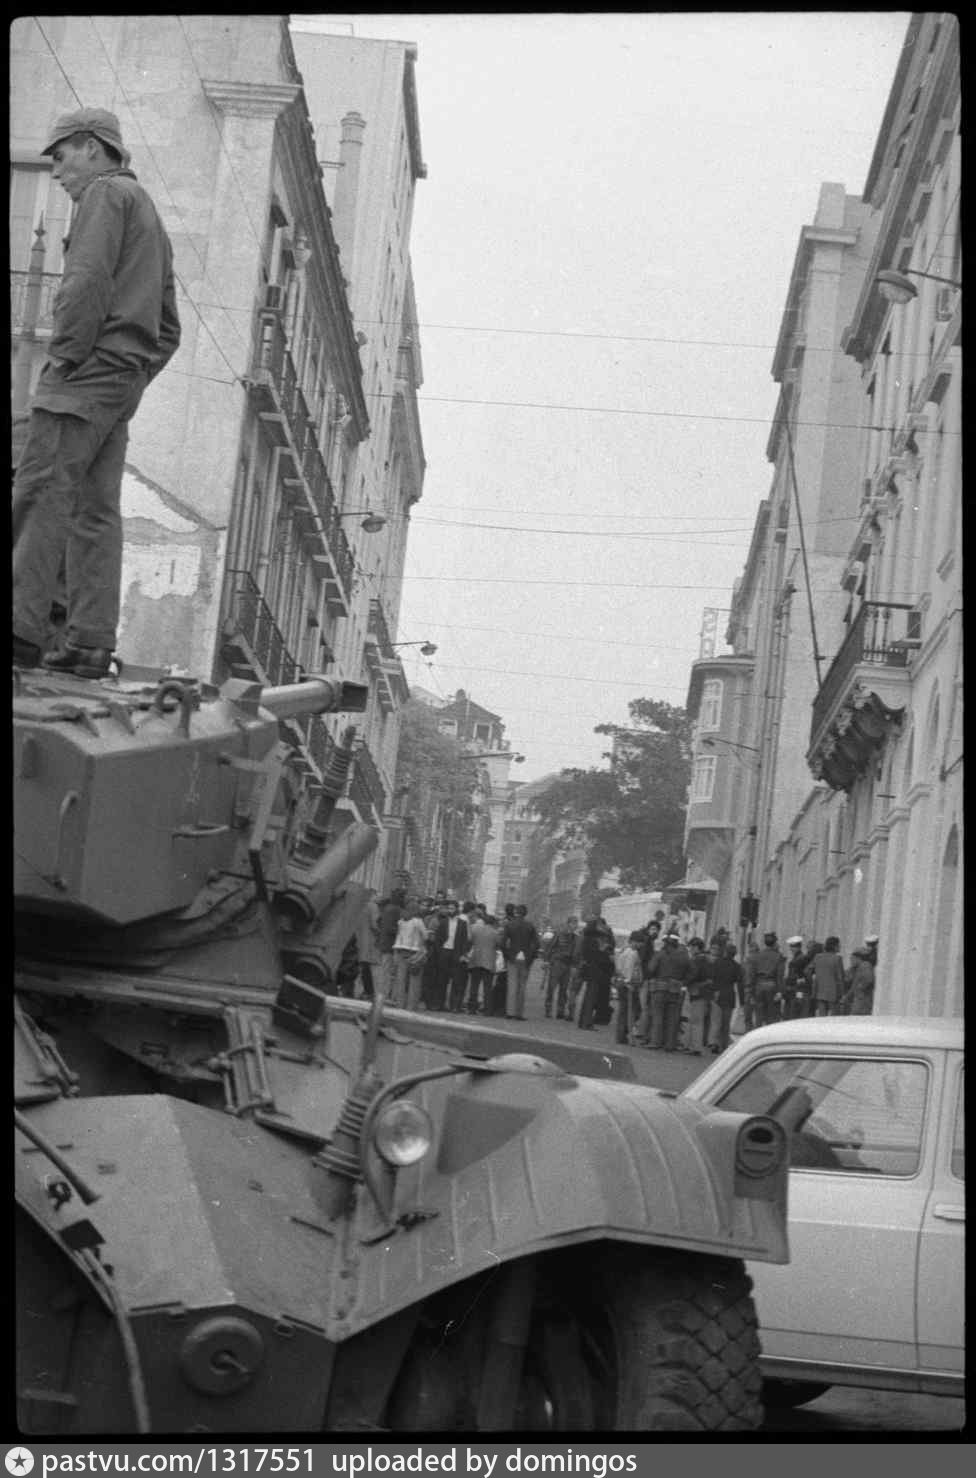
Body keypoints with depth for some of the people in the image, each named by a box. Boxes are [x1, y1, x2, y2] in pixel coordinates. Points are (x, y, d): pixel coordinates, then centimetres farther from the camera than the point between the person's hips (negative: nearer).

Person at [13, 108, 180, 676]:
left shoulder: (106, 193, 1)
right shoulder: (153, 219, 29)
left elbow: (89, 279, -16)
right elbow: (169, 330, 27)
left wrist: (63, 354, -13)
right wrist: (131, 385, 19)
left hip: (90, 365, -9)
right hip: (127, 378, 9)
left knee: (42, 493, -14)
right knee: (96, 510, 2)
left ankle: (24, 625, -22)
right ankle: (91, 644, -4)